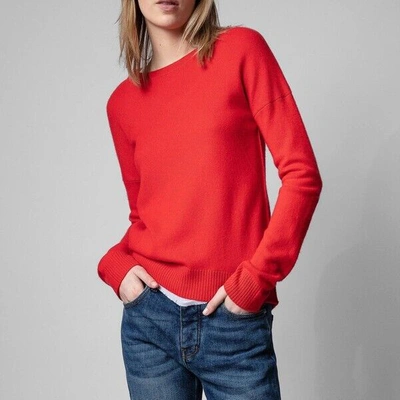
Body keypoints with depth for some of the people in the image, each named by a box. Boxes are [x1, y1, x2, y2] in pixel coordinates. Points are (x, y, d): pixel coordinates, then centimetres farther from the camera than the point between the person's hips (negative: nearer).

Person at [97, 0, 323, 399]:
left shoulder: (241, 49, -2)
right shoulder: (122, 102, 8)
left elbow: (302, 174, -7)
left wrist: (254, 280, -10)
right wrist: (115, 263, -3)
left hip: (235, 319, -3)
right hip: (148, 316, 3)